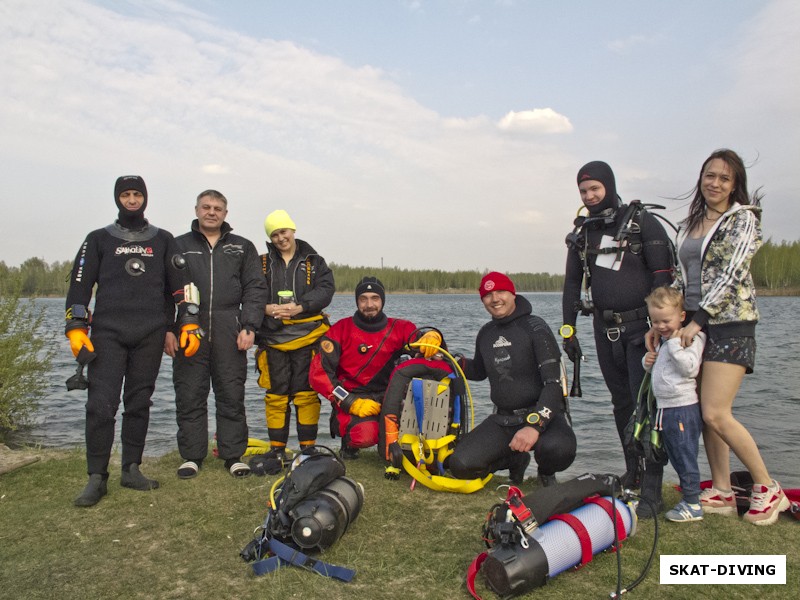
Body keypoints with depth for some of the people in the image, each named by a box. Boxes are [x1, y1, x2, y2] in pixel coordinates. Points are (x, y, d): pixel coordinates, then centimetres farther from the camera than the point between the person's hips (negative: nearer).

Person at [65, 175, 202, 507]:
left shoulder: (163, 240, 14)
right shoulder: (99, 239, 11)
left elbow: (181, 284, 11)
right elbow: (79, 285, 7)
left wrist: (189, 323, 2)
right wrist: (76, 329, -2)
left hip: (150, 335, 2)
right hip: (108, 333, -1)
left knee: (139, 403, 7)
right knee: (101, 404, -9)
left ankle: (131, 469, 17)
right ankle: (97, 477, 0)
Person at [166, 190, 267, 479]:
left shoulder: (242, 247, 14)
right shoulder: (178, 246, 13)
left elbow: (255, 289, 8)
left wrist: (249, 326, -3)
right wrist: (167, 328, -2)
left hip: (229, 333, 0)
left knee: (232, 395, 2)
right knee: (189, 396, 3)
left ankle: (233, 455, 12)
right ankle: (192, 456, 14)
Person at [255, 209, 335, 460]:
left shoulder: (314, 261, 10)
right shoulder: (262, 263, 14)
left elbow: (326, 289, -3)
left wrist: (299, 307, -16)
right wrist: (266, 308, -16)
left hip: (306, 335, -1)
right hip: (273, 336, 2)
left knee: (306, 393, 0)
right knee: (275, 394, 5)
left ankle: (308, 446, 11)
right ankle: (277, 448, 15)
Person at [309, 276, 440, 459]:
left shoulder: (399, 328, 4)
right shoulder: (341, 330, -4)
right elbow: (318, 373, -9)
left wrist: (432, 336, -32)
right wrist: (351, 403, -18)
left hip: (386, 398, 3)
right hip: (350, 400, -3)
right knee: (366, 435, -33)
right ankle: (349, 440, 4)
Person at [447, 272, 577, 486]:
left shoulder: (534, 327, -9)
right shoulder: (485, 334, 10)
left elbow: (553, 382, -17)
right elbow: (479, 371, 29)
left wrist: (534, 425, -31)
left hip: (543, 414, -4)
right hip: (503, 419, 5)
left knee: (557, 448, -38)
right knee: (460, 465, -17)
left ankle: (547, 472, 3)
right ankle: (516, 460, 14)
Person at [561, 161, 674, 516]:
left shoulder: (642, 223, -3)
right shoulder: (581, 233, 12)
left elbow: (663, 276, -8)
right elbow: (572, 284, 16)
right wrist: (568, 330, 11)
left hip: (642, 326, -5)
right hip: (605, 330, 5)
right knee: (622, 404, 11)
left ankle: (652, 487, -5)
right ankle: (632, 474, 22)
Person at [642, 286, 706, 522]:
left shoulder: (690, 338, -11)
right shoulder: (663, 341, 16)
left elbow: (690, 368, -25)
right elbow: (658, 370, 27)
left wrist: (674, 343, -22)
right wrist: (648, 362, 5)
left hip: (684, 408, -9)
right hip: (665, 408, 9)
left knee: (685, 456, -3)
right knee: (676, 458, 16)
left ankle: (693, 505, 6)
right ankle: (688, 498, 26)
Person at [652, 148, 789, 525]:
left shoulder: (742, 219, -3)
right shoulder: (689, 225, 16)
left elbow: (732, 275, -14)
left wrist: (698, 320, -20)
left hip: (729, 324, -6)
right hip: (695, 326, 6)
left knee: (716, 414, -12)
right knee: (706, 412, 6)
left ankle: (768, 489, 7)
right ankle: (722, 493, 17)